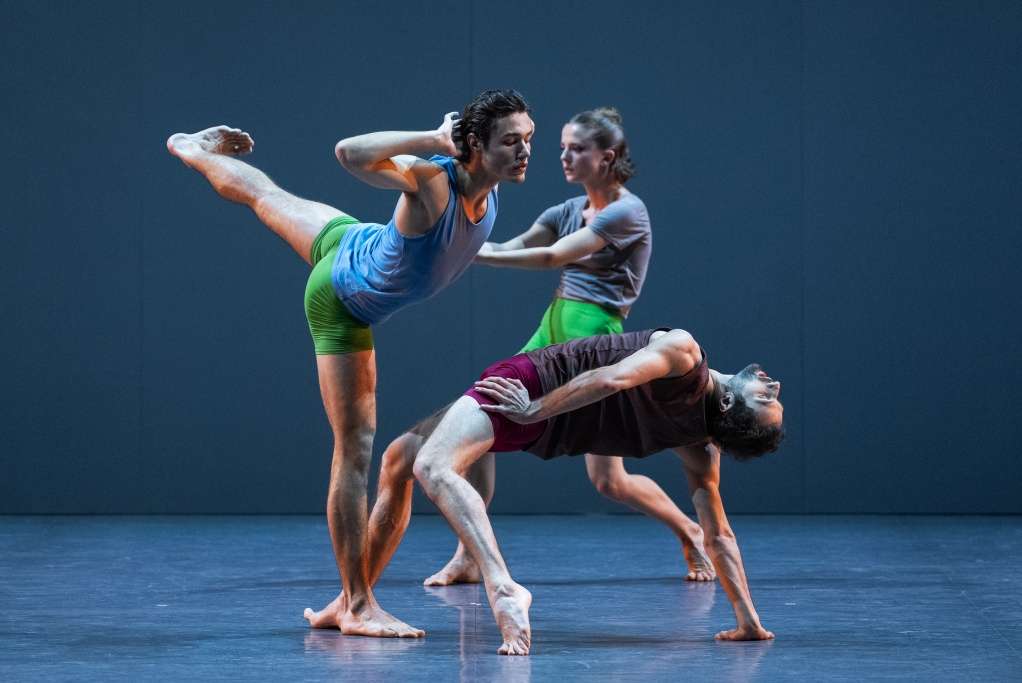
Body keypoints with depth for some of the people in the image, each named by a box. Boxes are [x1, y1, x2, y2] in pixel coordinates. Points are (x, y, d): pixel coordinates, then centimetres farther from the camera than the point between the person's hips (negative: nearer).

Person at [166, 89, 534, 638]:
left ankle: (197, 150, 67)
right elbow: (350, 153, -57)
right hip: (342, 300, -8)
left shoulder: (490, 188, -17)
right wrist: (434, 139, -52)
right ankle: (356, 607, -3)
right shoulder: (430, 180, -40)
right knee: (355, 449, -7)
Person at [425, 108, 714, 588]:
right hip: (552, 332, 7)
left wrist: (474, 254, -17)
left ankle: (690, 534, 20)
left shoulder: (627, 212, -10)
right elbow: (510, 248, 5)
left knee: (608, 481, -6)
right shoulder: (569, 210, 14)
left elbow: (552, 257, -17)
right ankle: (468, 558, 0)